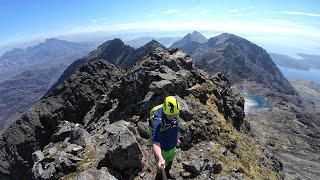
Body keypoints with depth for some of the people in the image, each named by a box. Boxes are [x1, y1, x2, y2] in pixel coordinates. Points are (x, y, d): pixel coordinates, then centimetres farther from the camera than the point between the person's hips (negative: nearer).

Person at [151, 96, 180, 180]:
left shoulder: (176, 114, -20)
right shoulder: (157, 121, -41)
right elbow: (155, 143, -50)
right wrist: (160, 158, -65)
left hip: (173, 146, 5)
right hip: (162, 149, -5)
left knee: (169, 162, 32)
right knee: (161, 166, 24)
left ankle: (167, 173, 65)